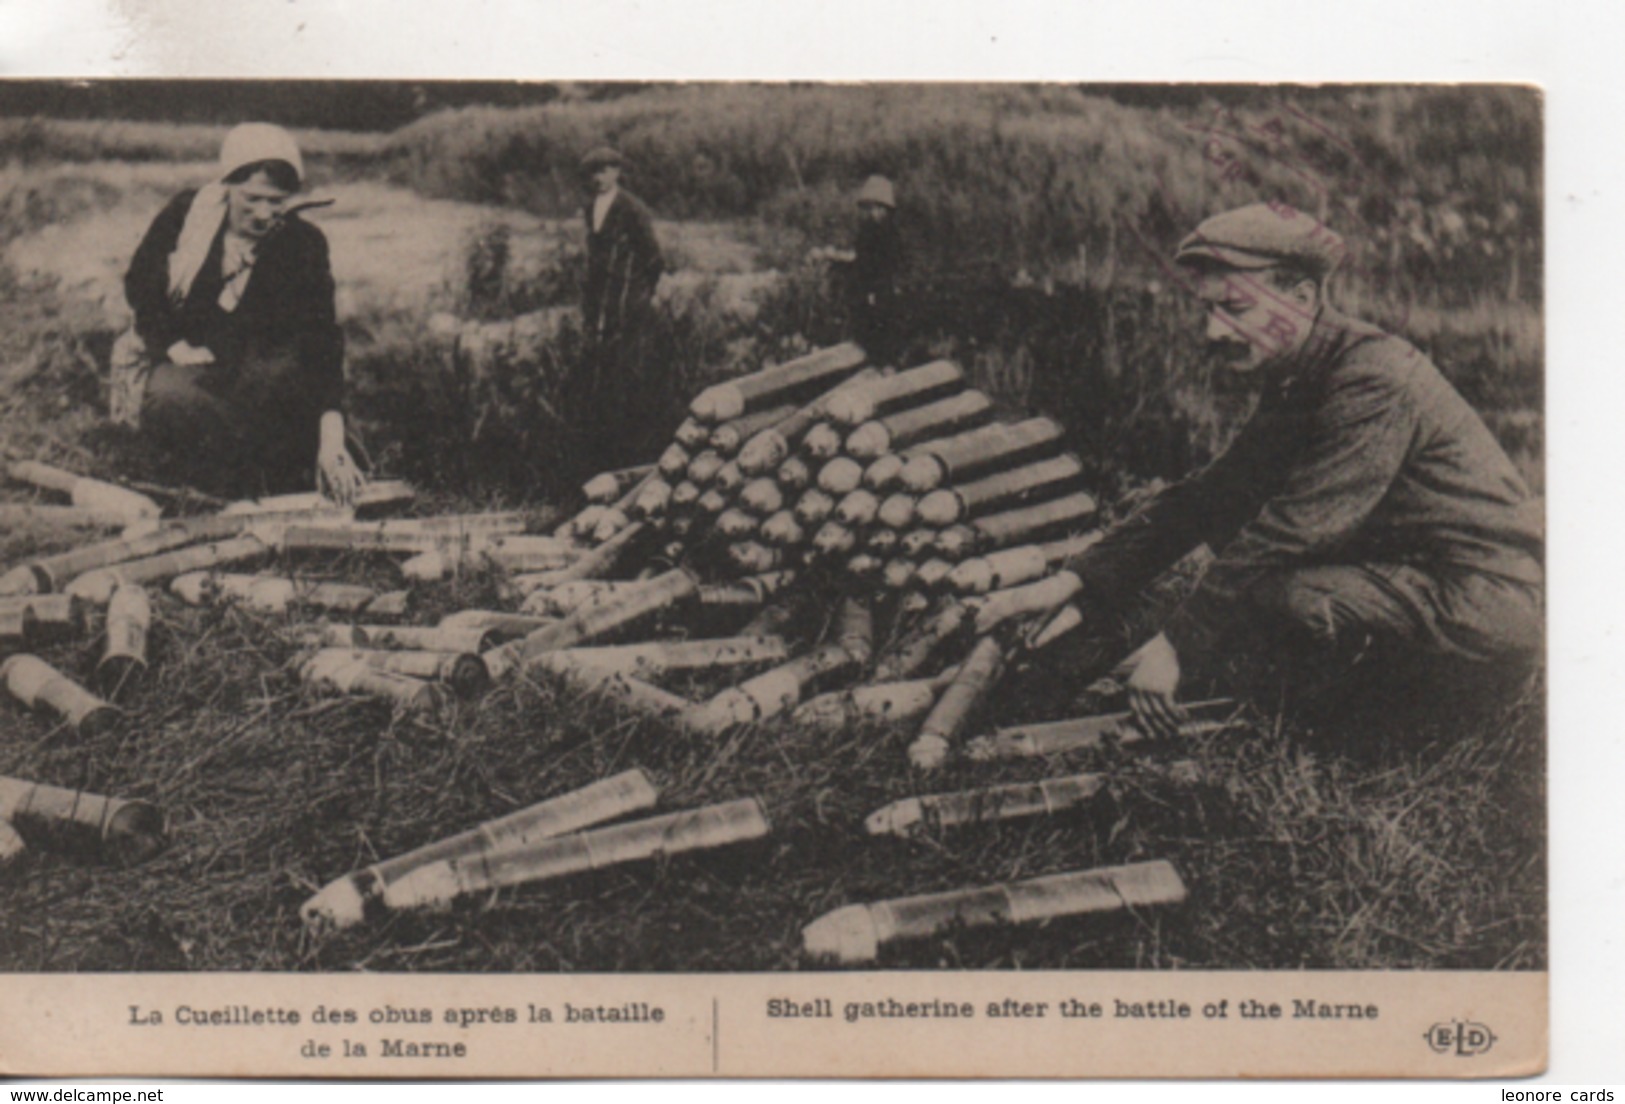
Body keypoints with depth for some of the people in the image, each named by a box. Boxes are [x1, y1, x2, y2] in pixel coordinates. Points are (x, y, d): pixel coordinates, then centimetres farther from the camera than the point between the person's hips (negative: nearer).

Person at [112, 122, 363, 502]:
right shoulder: (186, 214, -8)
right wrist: (178, 347, -18)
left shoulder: (304, 245, -10)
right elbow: (140, 286, 1)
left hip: (250, 370, 0)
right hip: (177, 361, 0)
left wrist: (331, 439, -30)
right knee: (168, 395, -35)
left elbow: (322, 340, -18)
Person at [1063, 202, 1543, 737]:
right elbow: (1203, 499, 8)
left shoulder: (1374, 379, -21)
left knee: (1292, 602, -29)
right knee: (1230, 520, 3)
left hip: (1489, 609, -9)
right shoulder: (1294, 382, 8)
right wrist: (1080, 584, -1)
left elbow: (1296, 528, -26)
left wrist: (1176, 646, -24)